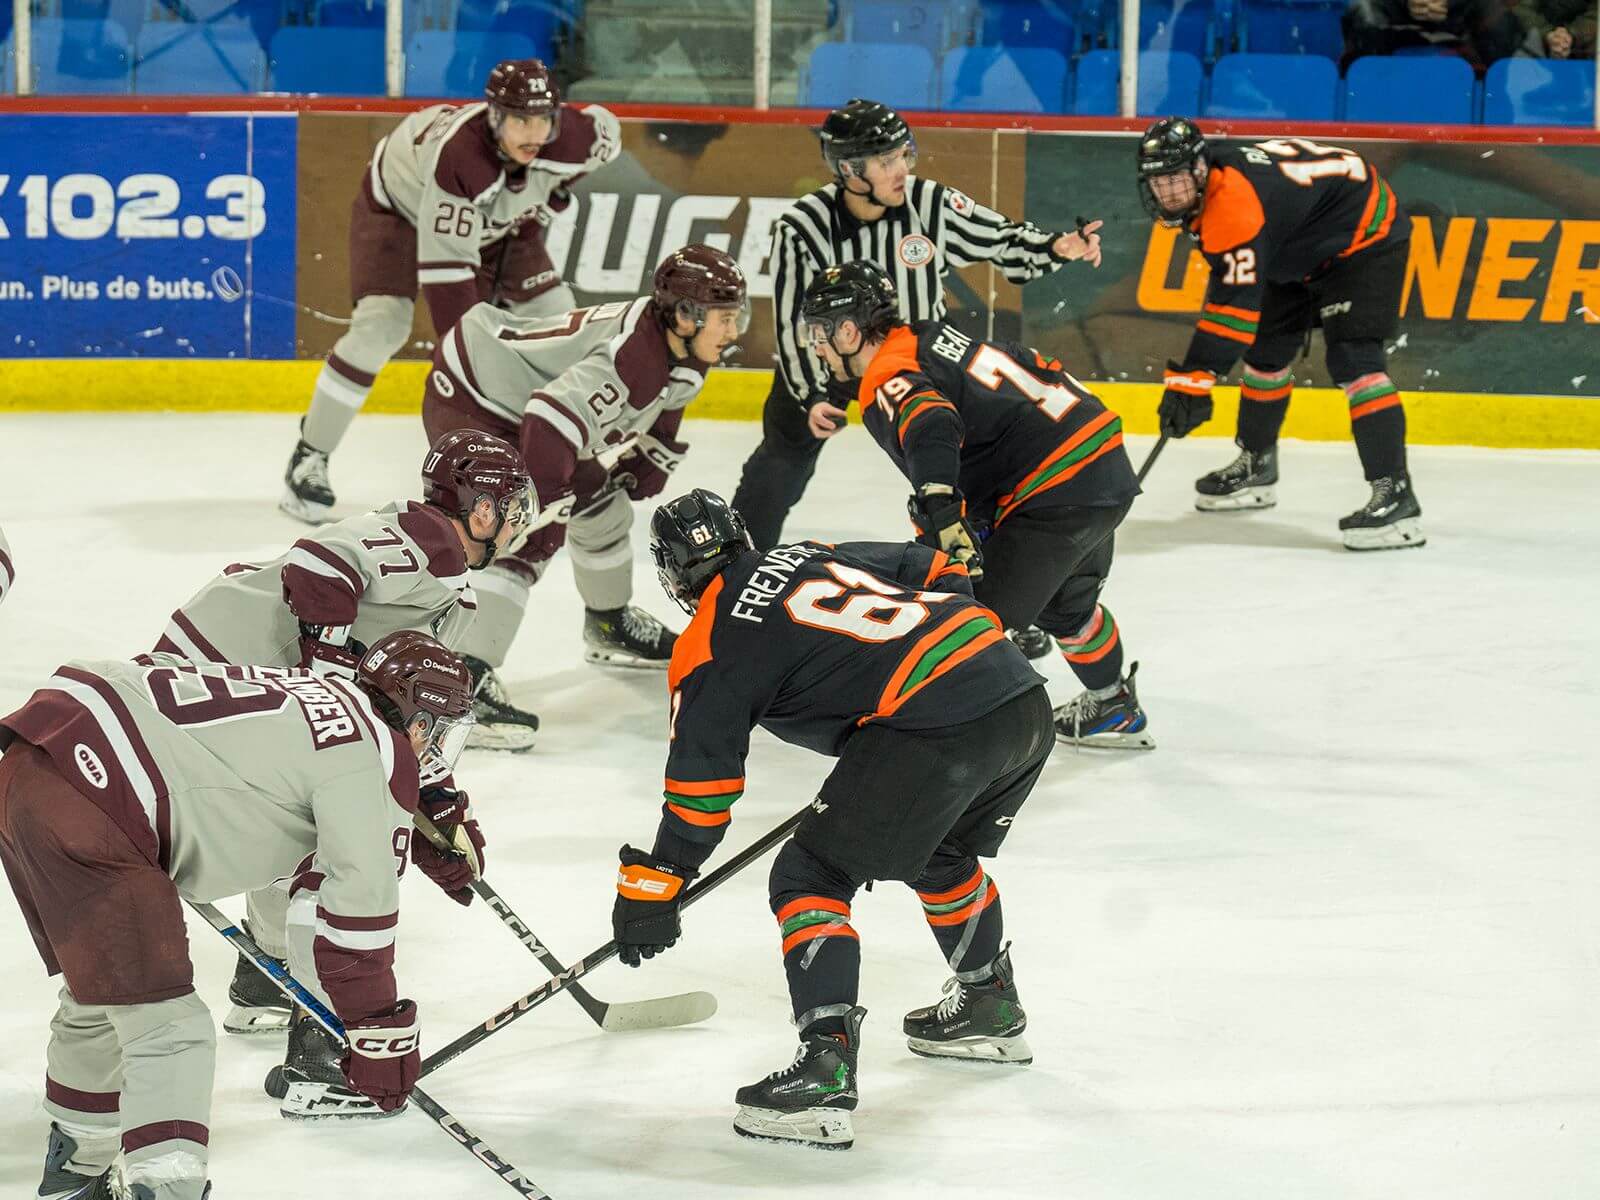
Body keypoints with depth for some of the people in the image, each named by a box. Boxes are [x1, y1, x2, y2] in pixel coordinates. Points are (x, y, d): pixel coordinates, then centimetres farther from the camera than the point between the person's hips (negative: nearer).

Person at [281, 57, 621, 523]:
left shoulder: (567, 139, -30)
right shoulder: (457, 155, -45)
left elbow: (605, 133, -3)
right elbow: (444, 265, -44)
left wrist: (550, 196, -2)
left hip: (494, 218, 6)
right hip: (400, 205, -6)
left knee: (556, 315, -6)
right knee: (379, 326, -23)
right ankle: (309, 459, -10)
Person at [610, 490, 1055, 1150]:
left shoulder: (710, 648, 5)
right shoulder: (819, 554, 24)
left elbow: (700, 787, 4)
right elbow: (941, 571, 30)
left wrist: (652, 888, 13)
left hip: (931, 734, -8)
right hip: (1027, 702, 8)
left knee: (811, 875, 2)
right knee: (942, 852, 33)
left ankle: (826, 1069, -11)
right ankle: (990, 1008, 47)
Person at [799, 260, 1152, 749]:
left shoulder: (888, 382, -13)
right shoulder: (932, 335, 14)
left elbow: (929, 425, -36)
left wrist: (939, 505, -52)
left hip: (1056, 498, -10)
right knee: (1067, 602, 34)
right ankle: (1116, 711, 52)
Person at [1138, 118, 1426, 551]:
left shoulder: (1235, 201, -34)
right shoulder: (1209, 185, -4)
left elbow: (1237, 302, -38)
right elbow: (1230, 274, 15)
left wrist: (1193, 379, -39)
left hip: (1366, 236, -10)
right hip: (1308, 249, 10)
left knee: (1353, 360, -22)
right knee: (1266, 348, 14)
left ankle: (1395, 495, -28)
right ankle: (1256, 466, 34)